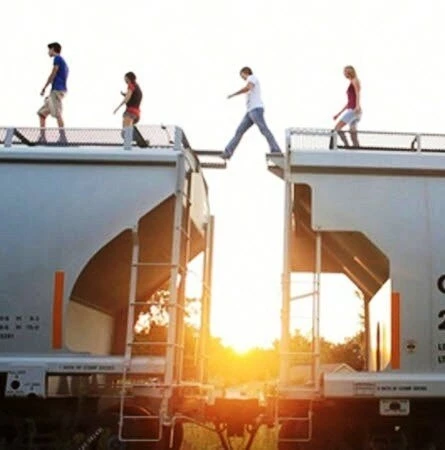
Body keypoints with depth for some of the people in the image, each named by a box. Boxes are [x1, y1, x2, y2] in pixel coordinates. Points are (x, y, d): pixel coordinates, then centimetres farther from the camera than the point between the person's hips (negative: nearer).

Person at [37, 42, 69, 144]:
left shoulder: (57, 58, 1)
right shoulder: (64, 63, 27)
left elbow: (53, 75, -7)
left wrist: (44, 88, -4)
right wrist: (50, 95, 24)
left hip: (57, 90, -10)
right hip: (54, 92, 10)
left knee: (57, 113, -18)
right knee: (42, 113, 9)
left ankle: (63, 138, -26)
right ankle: (42, 137, 5)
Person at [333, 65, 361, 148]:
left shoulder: (355, 81, 2)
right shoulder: (351, 84, 26)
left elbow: (358, 94, -15)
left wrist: (357, 106, -31)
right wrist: (339, 114, 26)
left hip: (354, 110, -9)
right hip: (351, 109, 9)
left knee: (338, 127, -17)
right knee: (353, 134, 3)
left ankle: (347, 145, -23)